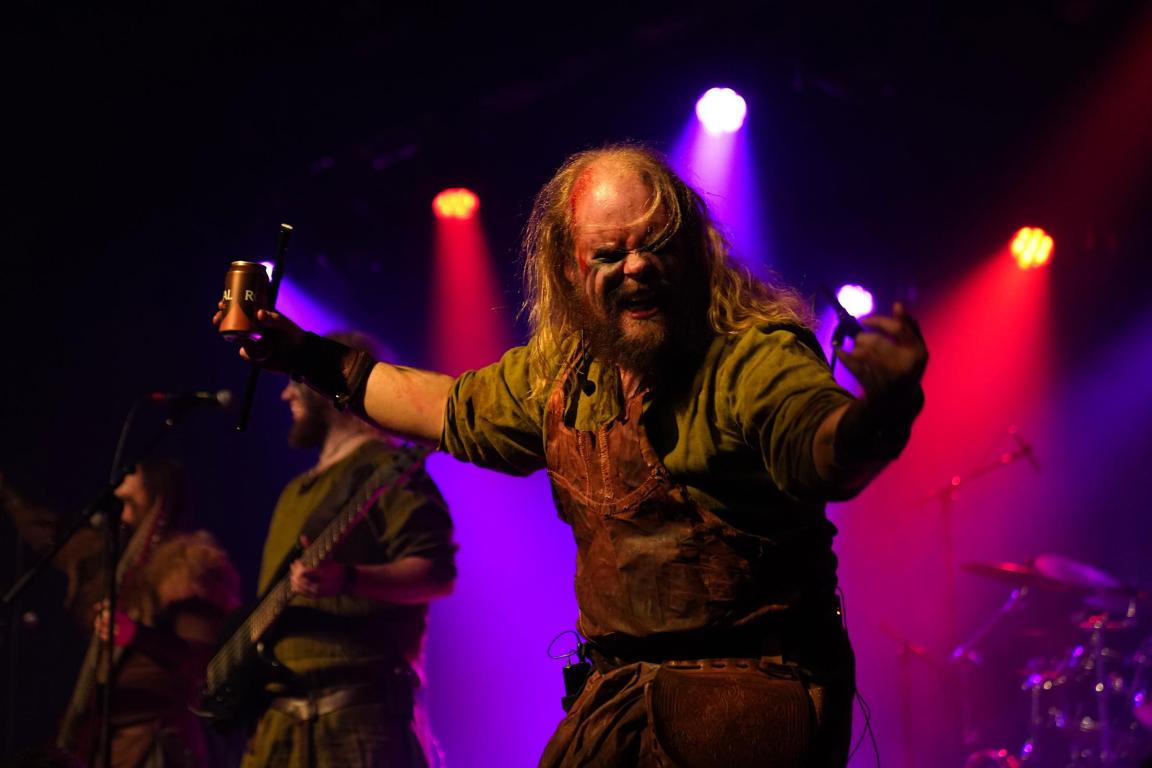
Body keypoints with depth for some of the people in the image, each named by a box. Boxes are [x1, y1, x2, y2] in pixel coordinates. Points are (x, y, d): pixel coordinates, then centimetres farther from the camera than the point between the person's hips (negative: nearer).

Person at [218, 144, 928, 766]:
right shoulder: (558, 370, 8)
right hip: (617, 700, 7)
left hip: (751, 707, -7)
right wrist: (308, 358, 31)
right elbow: (453, 408, 28)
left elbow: (827, 452, -35)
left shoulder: (756, 355, -15)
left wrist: (882, 410, -58)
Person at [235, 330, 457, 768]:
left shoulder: (385, 469, -3)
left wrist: (348, 580, -29)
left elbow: (438, 573, -14)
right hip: (279, 712, 9)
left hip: (359, 706, -9)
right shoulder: (300, 490, 26)